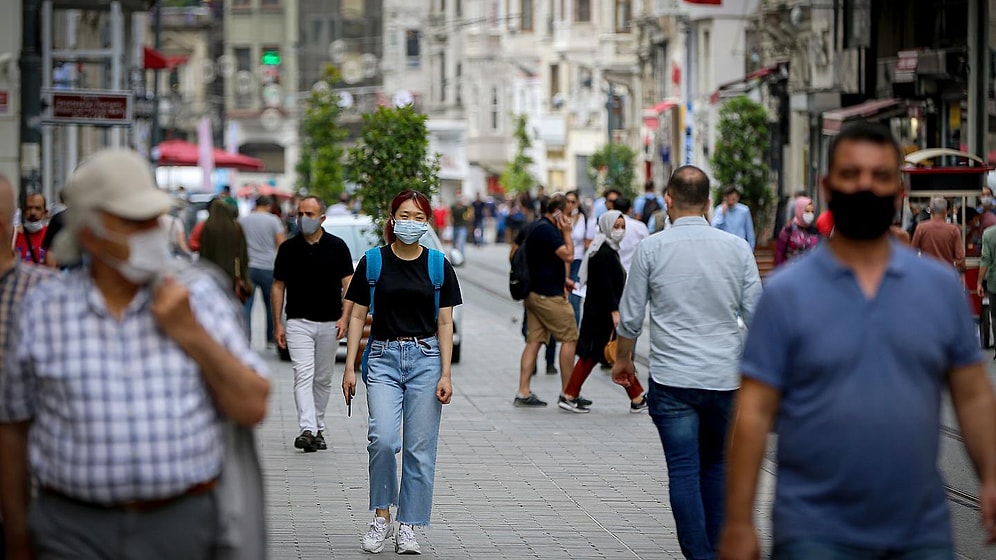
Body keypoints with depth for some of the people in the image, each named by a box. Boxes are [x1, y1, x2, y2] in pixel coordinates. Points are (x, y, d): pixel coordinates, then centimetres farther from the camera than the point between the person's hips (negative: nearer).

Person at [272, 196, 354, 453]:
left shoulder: (337, 246, 0)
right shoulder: (288, 248, 2)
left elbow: (348, 284, -1)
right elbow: (278, 287, 6)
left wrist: (344, 317, -14)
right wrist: (278, 324, 0)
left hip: (330, 324, 1)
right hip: (298, 323, -1)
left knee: (323, 379, 10)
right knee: (303, 376, -14)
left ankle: (318, 429, 21)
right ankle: (307, 430, -23)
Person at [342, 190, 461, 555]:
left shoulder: (438, 265, 4)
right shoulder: (373, 262, 2)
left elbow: (445, 323, 4)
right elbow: (357, 316, 5)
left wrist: (445, 374, -4)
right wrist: (350, 368, -1)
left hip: (425, 359, 1)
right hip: (384, 358, -1)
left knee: (420, 448, 1)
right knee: (382, 439, -17)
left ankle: (408, 528, 11)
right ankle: (381, 517, 2)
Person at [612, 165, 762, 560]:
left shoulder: (651, 249, -5)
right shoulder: (737, 248, -1)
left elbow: (630, 318, 2)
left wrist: (623, 359, 18)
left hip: (672, 379, -2)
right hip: (726, 378, 2)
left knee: (684, 472, 1)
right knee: (717, 466, 19)